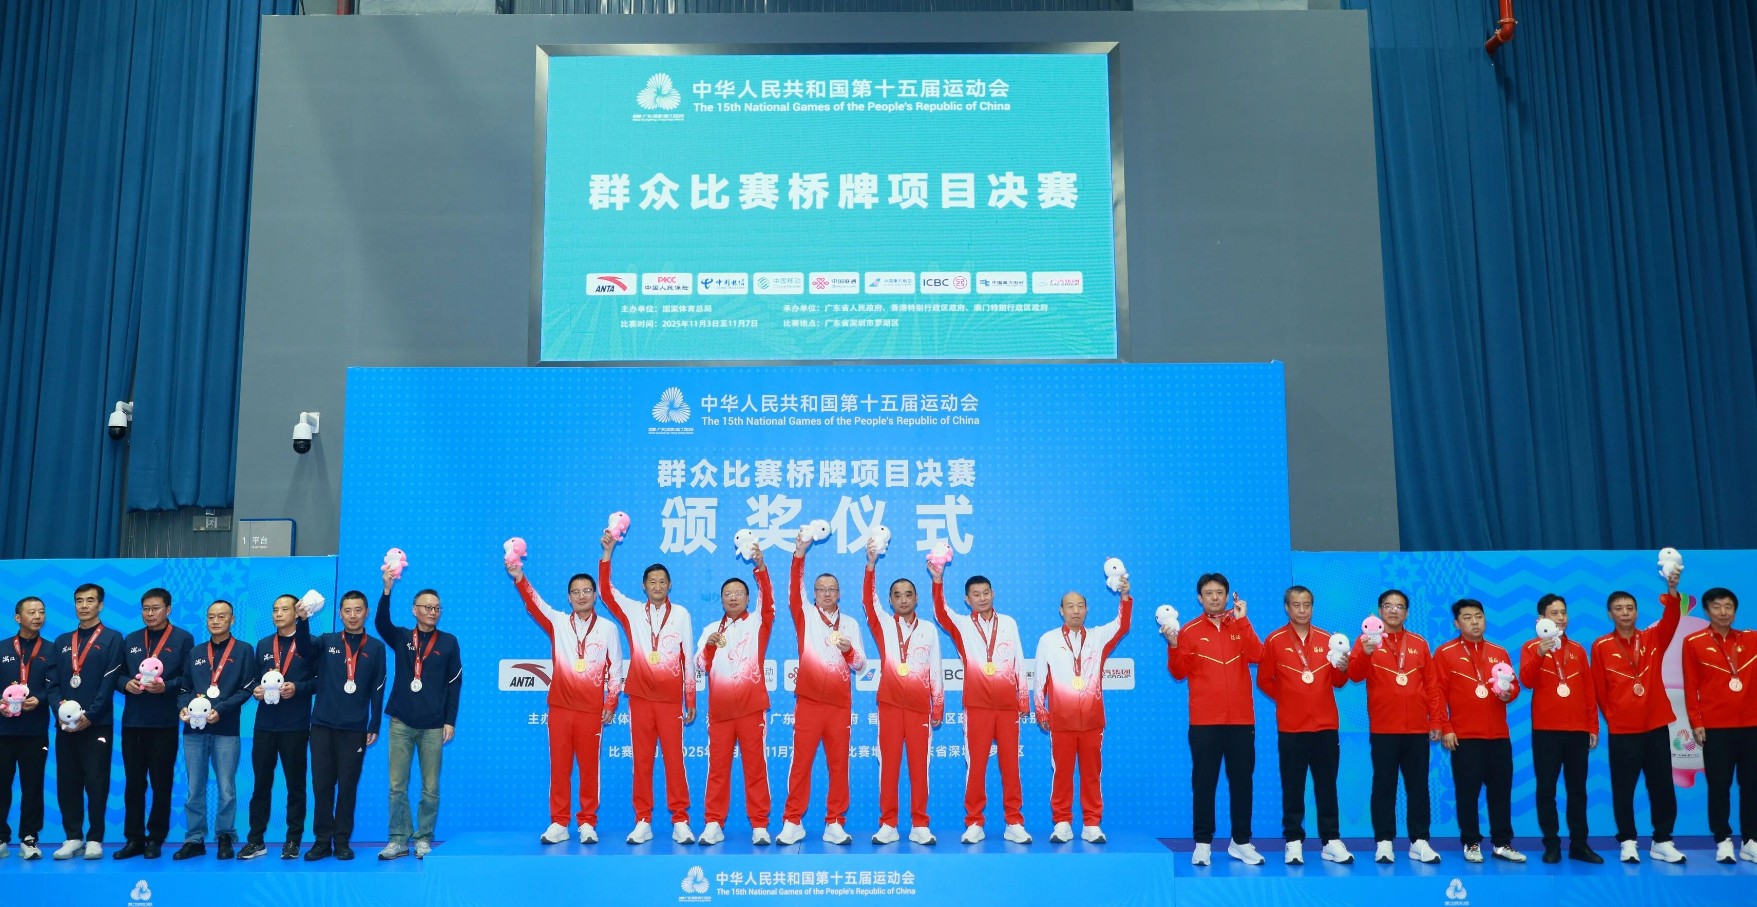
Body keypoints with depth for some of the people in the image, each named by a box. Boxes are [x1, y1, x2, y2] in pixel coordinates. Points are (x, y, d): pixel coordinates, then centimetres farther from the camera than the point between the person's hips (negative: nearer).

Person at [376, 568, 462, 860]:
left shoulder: (448, 642, 5)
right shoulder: (401, 637, 7)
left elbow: (454, 684, 4)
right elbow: (381, 623, -14)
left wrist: (450, 721, -2)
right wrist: (387, 590, -30)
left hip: (433, 726, -1)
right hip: (401, 723, 1)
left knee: (430, 787, 2)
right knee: (397, 786, 2)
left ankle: (423, 839, 12)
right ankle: (399, 840, 10)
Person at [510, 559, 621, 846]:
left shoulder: (608, 628, 4)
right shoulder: (558, 622, 7)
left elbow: (615, 668, 6)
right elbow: (534, 603, -8)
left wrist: (611, 703, 1)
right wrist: (518, 577, -24)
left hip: (592, 710, -1)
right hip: (560, 707, 1)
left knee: (589, 767, 2)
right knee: (559, 766, 4)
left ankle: (587, 823, 11)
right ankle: (558, 824, 11)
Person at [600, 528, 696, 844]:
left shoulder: (681, 614, 3)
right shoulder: (633, 611, 6)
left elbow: (689, 659, 4)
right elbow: (605, 591, -5)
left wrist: (691, 701, 4)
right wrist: (607, 553, -15)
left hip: (671, 698, -1)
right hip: (640, 697, 1)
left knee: (674, 759, -1)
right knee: (642, 760, 4)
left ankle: (680, 822, 4)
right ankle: (643, 822, 9)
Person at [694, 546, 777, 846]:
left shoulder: (758, 622, 5)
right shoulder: (710, 630, 14)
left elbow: (769, 602, -14)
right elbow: (701, 666, 7)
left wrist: (760, 567, -27)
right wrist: (710, 645, -13)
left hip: (752, 707, -2)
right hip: (719, 709, 3)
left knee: (756, 765, -1)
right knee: (718, 766, 4)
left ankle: (759, 825, 3)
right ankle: (713, 824, 10)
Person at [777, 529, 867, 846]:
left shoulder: (851, 624, 13)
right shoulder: (806, 617, 7)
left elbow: (860, 665, 11)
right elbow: (794, 591, -10)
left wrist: (849, 650, -12)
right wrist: (800, 554, -22)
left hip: (840, 703, 2)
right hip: (809, 701, -2)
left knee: (839, 764, 2)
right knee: (801, 762, -3)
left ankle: (835, 824, 9)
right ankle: (792, 823, 4)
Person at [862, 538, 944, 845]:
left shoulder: (928, 629, 8)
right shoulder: (883, 626, 5)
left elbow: (936, 670, 8)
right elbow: (868, 600, -10)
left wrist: (938, 707, 4)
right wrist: (871, 564, -23)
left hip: (920, 706, 0)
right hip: (890, 704, 0)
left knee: (919, 765, 2)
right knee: (889, 764, 1)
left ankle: (919, 826, 8)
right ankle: (888, 825, 6)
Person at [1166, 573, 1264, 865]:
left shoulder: (1241, 626, 8)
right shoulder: (1190, 630, 3)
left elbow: (1256, 656, -10)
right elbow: (1179, 672, 0)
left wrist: (1242, 620, -14)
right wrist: (1173, 645, -15)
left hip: (1241, 719, 2)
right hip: (1204, 720, -2)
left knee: (1242, 781, 5)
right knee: (1203, 782, 0)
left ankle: (1241, 842, 15)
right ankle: (1203, 843, 6)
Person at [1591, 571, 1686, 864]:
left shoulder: (1653, 638, 5)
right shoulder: (1601, 646, -2)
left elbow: (1671, 620, -14)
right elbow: (1598, 689, 2)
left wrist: (1672, 591, -30)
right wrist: (1612, 717, 4)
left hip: (1656, 724, 2)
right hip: (1622, 729, -2)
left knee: (1662, 785, 6)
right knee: (1624, 787, 4)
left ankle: (1662, 842, 15)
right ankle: (1627, 842, 13)